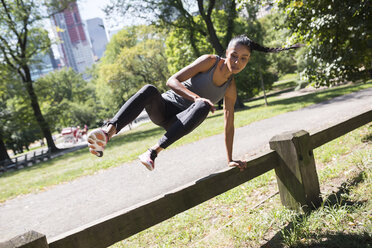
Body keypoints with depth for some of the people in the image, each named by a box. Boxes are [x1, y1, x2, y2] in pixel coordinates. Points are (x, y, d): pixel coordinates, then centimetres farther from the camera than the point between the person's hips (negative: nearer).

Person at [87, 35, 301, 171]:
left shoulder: (231, 88, 4)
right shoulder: (210, 61, -6)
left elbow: (229, 125, 10)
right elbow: (172, 81, -14)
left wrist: (230, 159, 9)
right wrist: (196, 97, -31)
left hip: (180, 121, 2)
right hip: (163, 107, -2)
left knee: (203, 107, -34)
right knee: (149, 90, -37)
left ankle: (154, 151, -41)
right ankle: (107, 132, -54)